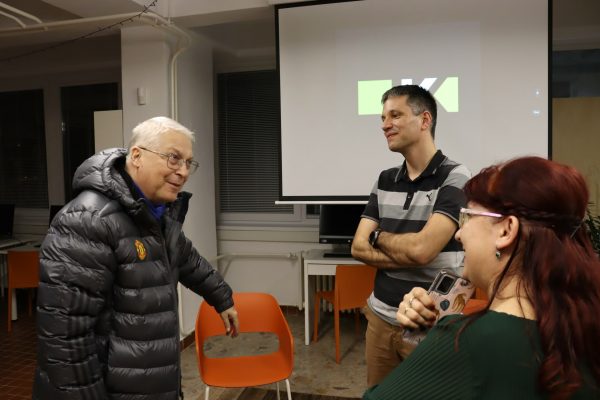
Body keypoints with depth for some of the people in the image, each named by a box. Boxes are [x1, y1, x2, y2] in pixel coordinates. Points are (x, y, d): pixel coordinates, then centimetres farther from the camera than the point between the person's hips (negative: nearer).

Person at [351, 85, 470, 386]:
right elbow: (359, 247, -1)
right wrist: (408, 256, -15)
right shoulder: (385, 181, 5)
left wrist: (378, 237, -5)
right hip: (380, 318, 6)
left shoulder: (454, 178, -13)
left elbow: (421, 248, -23)